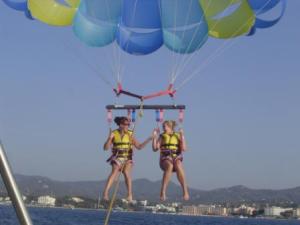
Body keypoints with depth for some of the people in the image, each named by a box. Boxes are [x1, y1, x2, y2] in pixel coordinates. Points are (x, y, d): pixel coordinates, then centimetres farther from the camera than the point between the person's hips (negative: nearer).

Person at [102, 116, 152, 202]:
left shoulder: (130, 134, 3)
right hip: (117, 159, -1)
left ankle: (130, 195, -16)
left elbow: (139, 147, 5)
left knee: (126, 172, -25)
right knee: (114, 172, -26)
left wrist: (148, 140, -3)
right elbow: (106, 148, -3)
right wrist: (109, 138, -17)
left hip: (127, 159, 1)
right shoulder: (114, 134, -1)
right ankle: (105, 193, -33)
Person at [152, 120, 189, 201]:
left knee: (178, 165, -37)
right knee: (169, 166, -37)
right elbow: (155, 148, 4)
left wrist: (182, 136, -7)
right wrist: (154, 137, -2)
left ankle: (185, 191, -39)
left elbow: (184, 149, -1)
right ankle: (163, 192, -43)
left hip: (176, 158, 0)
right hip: (165, 159, 0)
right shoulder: (162, 137, 14)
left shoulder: (178, 136, 11)